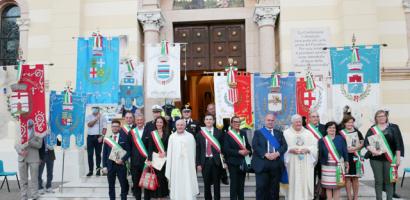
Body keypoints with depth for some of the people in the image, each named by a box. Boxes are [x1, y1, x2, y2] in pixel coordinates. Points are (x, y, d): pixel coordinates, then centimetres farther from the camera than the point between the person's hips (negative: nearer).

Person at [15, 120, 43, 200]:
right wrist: (20, 152, -13)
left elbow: (39, 145, -7)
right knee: (23, 179, 8)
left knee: (34, 178, -2)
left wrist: (29, 142, -18)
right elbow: (16, 145, 6)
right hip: (22, 159, 3)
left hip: (33, 159, -3)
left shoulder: (38, 134, 5)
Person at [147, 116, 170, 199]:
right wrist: (149, 159, -13)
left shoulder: (167, 134, 4)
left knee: (163, 177, 5)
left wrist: (165, 152, -16)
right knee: (156, 177, -1)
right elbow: (150, 148, -3)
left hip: (164, 159, 1)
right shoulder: (152, 134, 2)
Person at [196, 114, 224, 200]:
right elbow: (198, 150, 2)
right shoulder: (200, 134, 3)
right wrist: (198, 163, -2)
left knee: (216, 183, 8)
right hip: (205, 161, 1)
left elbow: (223, 147, 1)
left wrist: (223, 160, -6)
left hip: (216, 161, -1)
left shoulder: (219, 132, 0)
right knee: (206, 184, 10)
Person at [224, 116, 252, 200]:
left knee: (241, 184, 13)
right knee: (234, 184, -2)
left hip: (243, 162, 5)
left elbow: (248, 145, 14)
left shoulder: (243, 133, 10)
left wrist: (248, 151, -8)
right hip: (233, 162, -5)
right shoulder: (227, 134, -8)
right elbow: (226, 149, -15)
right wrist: (239, 152, -21)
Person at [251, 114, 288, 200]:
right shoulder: (258, 132, 9)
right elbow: (255, 146, -4)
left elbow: (284, 145, 6)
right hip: (262, 163, -3)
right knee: (261, 187, -3)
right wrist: (265, 154, -17)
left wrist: (277, 153, -13)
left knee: (274, 188, 6)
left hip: (276, 164, 3)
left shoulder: (279, 133, 18)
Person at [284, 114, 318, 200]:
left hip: (306, 163, 2)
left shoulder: (308, 133, 13)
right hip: (292, 163, -2)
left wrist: (307, 149, -12)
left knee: (306, 182, 1)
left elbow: (315, 146, 7)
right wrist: (291, 150, -18)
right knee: (293, 183, -2)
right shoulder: (286, 133, 4)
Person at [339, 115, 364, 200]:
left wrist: (355, 148, -10)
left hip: (355, 157, 2)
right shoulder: (341, 133, 2)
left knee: (355, 178, 8)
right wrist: (346, 149, -15)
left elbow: (362, 143, 7)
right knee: (347, 177, 1)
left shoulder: (357, 132, 8)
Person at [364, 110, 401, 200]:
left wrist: (398, 157, 1)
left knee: (389, 180, 4)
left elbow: (397, 143, 5)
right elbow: (366, 142, -2)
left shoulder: (391, 128, 6)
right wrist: (371, 149, -20)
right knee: (378, 181, 5)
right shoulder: (372, 129, 5)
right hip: (376, 159, 0)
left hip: (389, 158, 0)